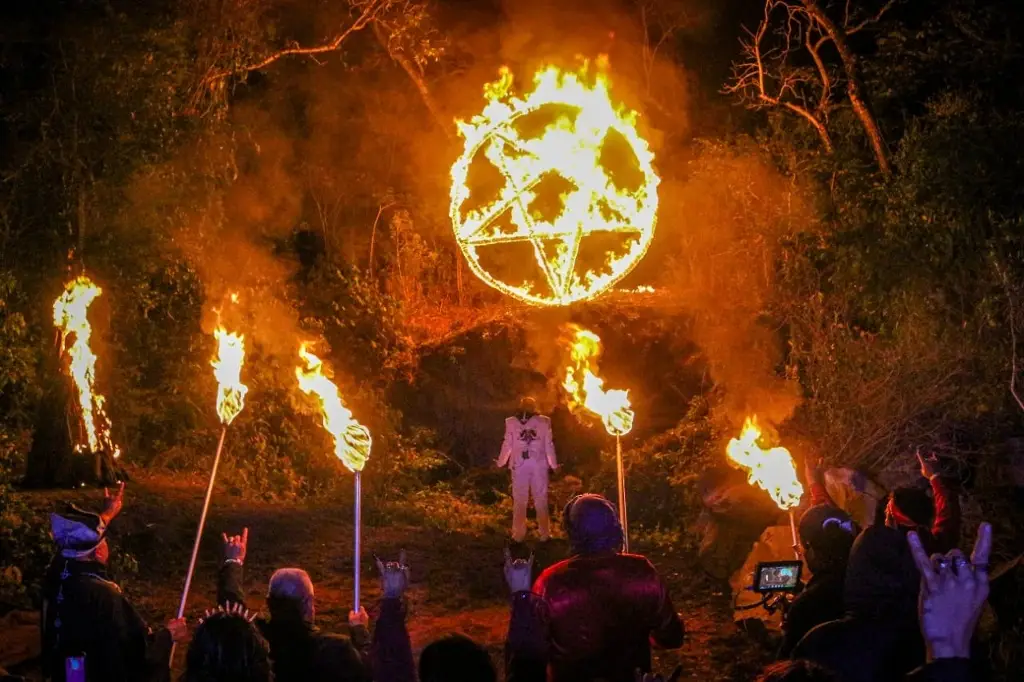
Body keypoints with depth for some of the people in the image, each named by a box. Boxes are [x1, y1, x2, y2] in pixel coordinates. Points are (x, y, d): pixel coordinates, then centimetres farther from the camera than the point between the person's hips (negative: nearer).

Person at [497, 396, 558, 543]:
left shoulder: (511, 422, 0)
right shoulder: (543, 421, -1)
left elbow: (507, 445, 1)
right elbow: (548, 444, 0)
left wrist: (500, 463, 14)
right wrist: (554, 464, 9)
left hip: (519, 465, 0)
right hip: (539, 465, 0)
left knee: (519, 500, 9)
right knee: (541, 499, 10)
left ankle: (519, 534, 12)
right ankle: (544, 533, 14)